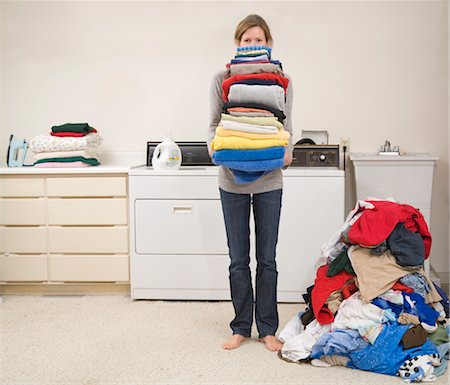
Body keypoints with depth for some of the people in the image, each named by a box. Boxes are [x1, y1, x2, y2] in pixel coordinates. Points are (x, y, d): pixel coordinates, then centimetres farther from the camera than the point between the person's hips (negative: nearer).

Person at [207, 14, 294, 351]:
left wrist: (287, 153, -16)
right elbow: (214, 124, 3)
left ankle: (267, 329, 21)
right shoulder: (222, 79, 2)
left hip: (269, 180, 0)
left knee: (267, 259, 7)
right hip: (233, 178, 0)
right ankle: (241, 327, 22)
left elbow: (287, 127, 4)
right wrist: (214, 146, -18)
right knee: (238, 260, 8)